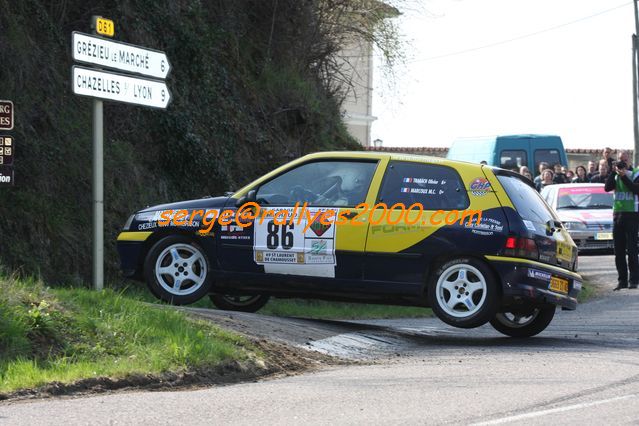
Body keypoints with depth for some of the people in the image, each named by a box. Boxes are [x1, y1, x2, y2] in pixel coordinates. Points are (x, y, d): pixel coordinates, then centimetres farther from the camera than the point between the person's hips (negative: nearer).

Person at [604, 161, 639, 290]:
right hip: (617, 215, 5)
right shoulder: (616, 176, 11)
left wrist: (623, 177, -18)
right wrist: (613, 172, -9)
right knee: (618, 250, 3)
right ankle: (622, 280, 8)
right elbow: (607, 187, -5)